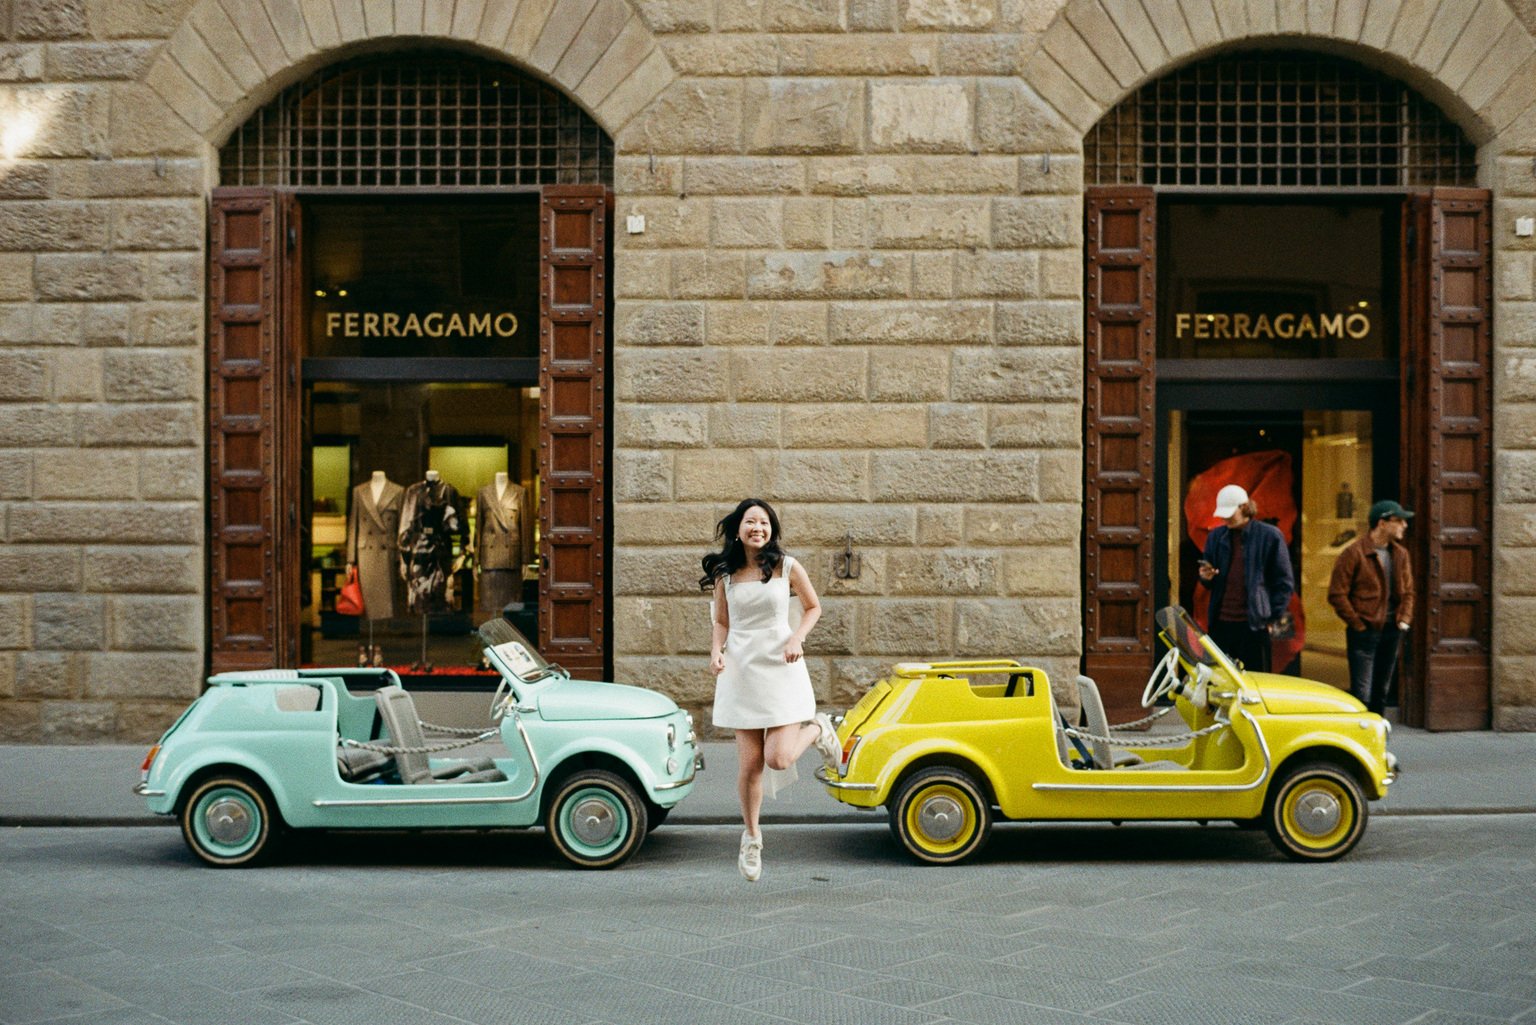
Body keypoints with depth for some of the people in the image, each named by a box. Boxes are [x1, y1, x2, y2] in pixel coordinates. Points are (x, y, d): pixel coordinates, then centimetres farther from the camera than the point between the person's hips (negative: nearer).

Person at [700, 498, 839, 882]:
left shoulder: (787, 567, -1)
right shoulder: (724, 574, 4)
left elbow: (814, 608, 8)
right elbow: (721, 622, 13)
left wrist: (797, 638, -9)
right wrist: (716, 651, -7)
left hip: (780, 668, -2)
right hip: (740, 671, 2)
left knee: (779, 759, -12)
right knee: (750, 763, 0)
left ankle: (817, 729, 22)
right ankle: (751, 835, 23)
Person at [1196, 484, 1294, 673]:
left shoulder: (1270, 536, -2)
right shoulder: (1216, 537, 12)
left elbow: (1284, 581, 1)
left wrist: (1274, 617, -5)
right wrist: (1206, 577, -3)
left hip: (1253, 624, -4)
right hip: (1220, 623, 4)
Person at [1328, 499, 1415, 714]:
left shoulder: (1400, 554, 11)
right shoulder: (1354, 554, -10)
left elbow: (1407, 591, 21)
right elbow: (1337, 594, -10)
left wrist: (1404, 619, 7)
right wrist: (1358, 624, -10)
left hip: (1392, 632, 7)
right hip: (1364, 633, -7)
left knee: (1381, 692, 12)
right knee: (1362, 695, -10)